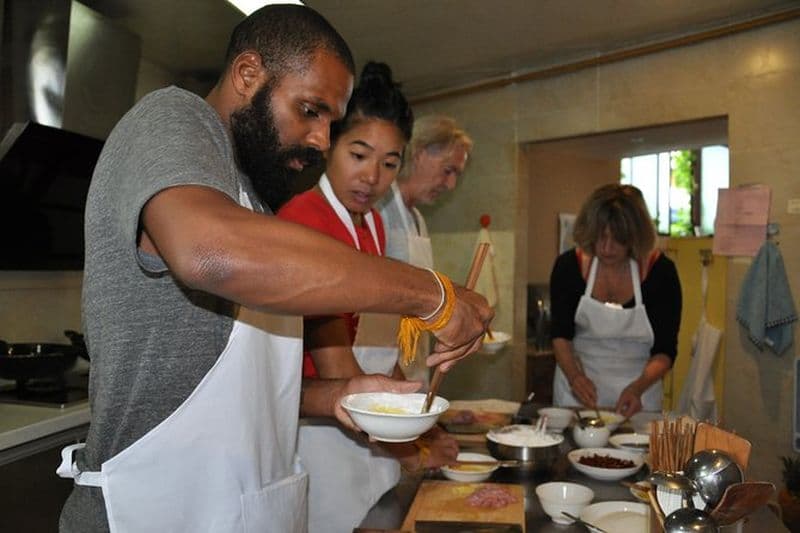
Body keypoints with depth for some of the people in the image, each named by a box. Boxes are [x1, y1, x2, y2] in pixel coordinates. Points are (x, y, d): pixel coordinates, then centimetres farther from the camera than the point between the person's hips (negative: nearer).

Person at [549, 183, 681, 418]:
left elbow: (665, 351, -10)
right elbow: (560, 334, -6)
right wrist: (574, 375, -24)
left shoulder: (660, 271, -13)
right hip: (578, 388, 1)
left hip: (637, 392, -1)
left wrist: (637, 388, -27)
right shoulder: (569, 265, -10)